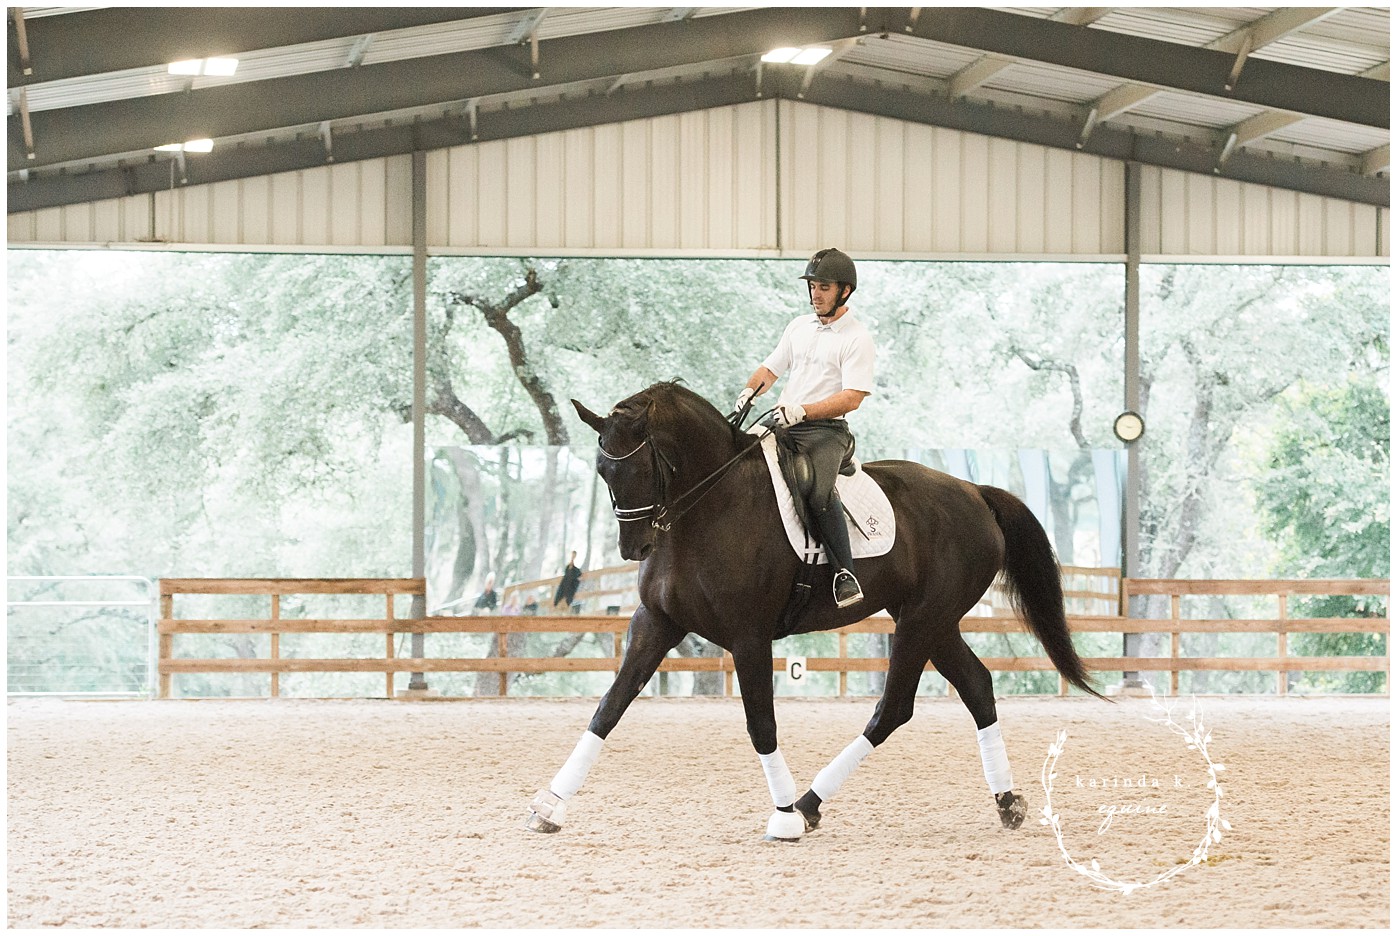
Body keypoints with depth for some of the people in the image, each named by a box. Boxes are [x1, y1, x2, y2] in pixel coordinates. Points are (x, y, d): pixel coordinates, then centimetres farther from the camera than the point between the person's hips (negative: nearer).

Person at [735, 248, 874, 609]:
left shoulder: (857, 338, -4)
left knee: (819, 492, -32)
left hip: (825, 429, -7)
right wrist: (752, 390, -2)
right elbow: (771, 368, 22)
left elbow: (852, 398, -14)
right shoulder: (800, 326, 17)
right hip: (780, 422, 7)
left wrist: (802, 411, -24)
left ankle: (846, 574, -26)